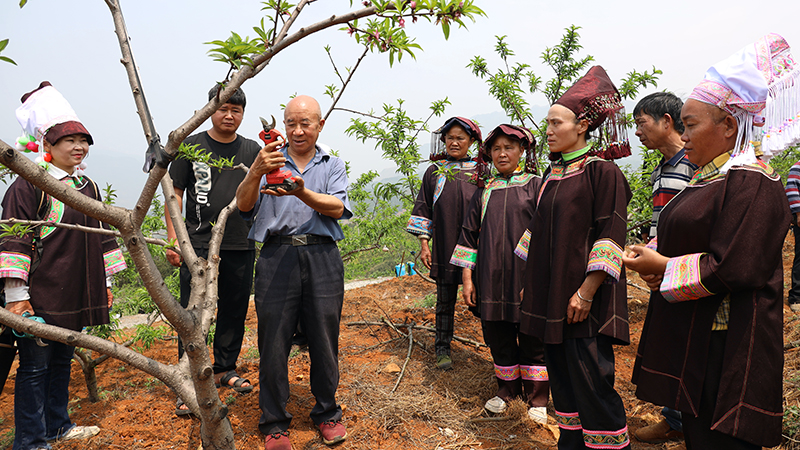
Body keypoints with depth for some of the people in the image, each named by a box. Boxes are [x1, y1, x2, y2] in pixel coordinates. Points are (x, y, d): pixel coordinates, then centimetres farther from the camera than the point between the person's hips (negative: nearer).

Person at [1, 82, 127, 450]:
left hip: (75, 295, 7)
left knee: (62, 359, 18)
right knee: (35, 365, 3)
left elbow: (100, 235, 18)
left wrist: (106, 282, 16)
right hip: (40, 295, -7)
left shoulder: (87, 186, 13)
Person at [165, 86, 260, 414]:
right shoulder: (191, 147, 5)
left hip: (241, 247, 3)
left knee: (234, 311, 11)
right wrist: (173, 239, -3)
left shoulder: (253, 150, 11)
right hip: (198, 245, -2)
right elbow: (175, 193, 4)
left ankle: (225, 369, 27)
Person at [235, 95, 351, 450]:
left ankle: (327, 414, 26)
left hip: (322, 258, 1)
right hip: (277, 257, 0)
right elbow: (244, 205, -2)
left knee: (324, 339, 6)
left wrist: (301, 192, -22)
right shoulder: (270, 160, 12)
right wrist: (256, 172, -21)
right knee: (273, 343, 2)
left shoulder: (333, 165, 14)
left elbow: (337, 207, -4)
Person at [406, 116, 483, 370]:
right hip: (445, 245, 0)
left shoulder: (479, 172, 9)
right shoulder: (434, 171, 9)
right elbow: (424, 209, 8)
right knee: (445, 298, 6)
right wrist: (424, 243, 0)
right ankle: (442, 349, 17)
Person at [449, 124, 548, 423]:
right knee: (498, 337, 12)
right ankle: (506, 390, 31)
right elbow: (470, 234, 11)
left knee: (532, 339, 5)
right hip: (491, 278, 3)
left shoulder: (536, 185, 2)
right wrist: (467, 278, 6)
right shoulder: (484, 191, 10)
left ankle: (537, 399, 21)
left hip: (527, 276, -3)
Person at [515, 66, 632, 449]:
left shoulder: (602, 171, -10)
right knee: (560, 373, 14)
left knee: (590, 379, -2)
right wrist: (530, 283, 16)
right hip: (550, 294, 8)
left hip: (583, 295, -7)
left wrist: (586, 292, -20)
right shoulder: (552, 174, 13)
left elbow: (610, 237, -15)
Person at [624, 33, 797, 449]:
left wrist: (662, 267, -13)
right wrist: (654, 259, 0)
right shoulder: (709, 178, 13)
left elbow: (733, 269, -23)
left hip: (725, 347, -9)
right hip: (693, 336, 9)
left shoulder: (751, 182, -16)